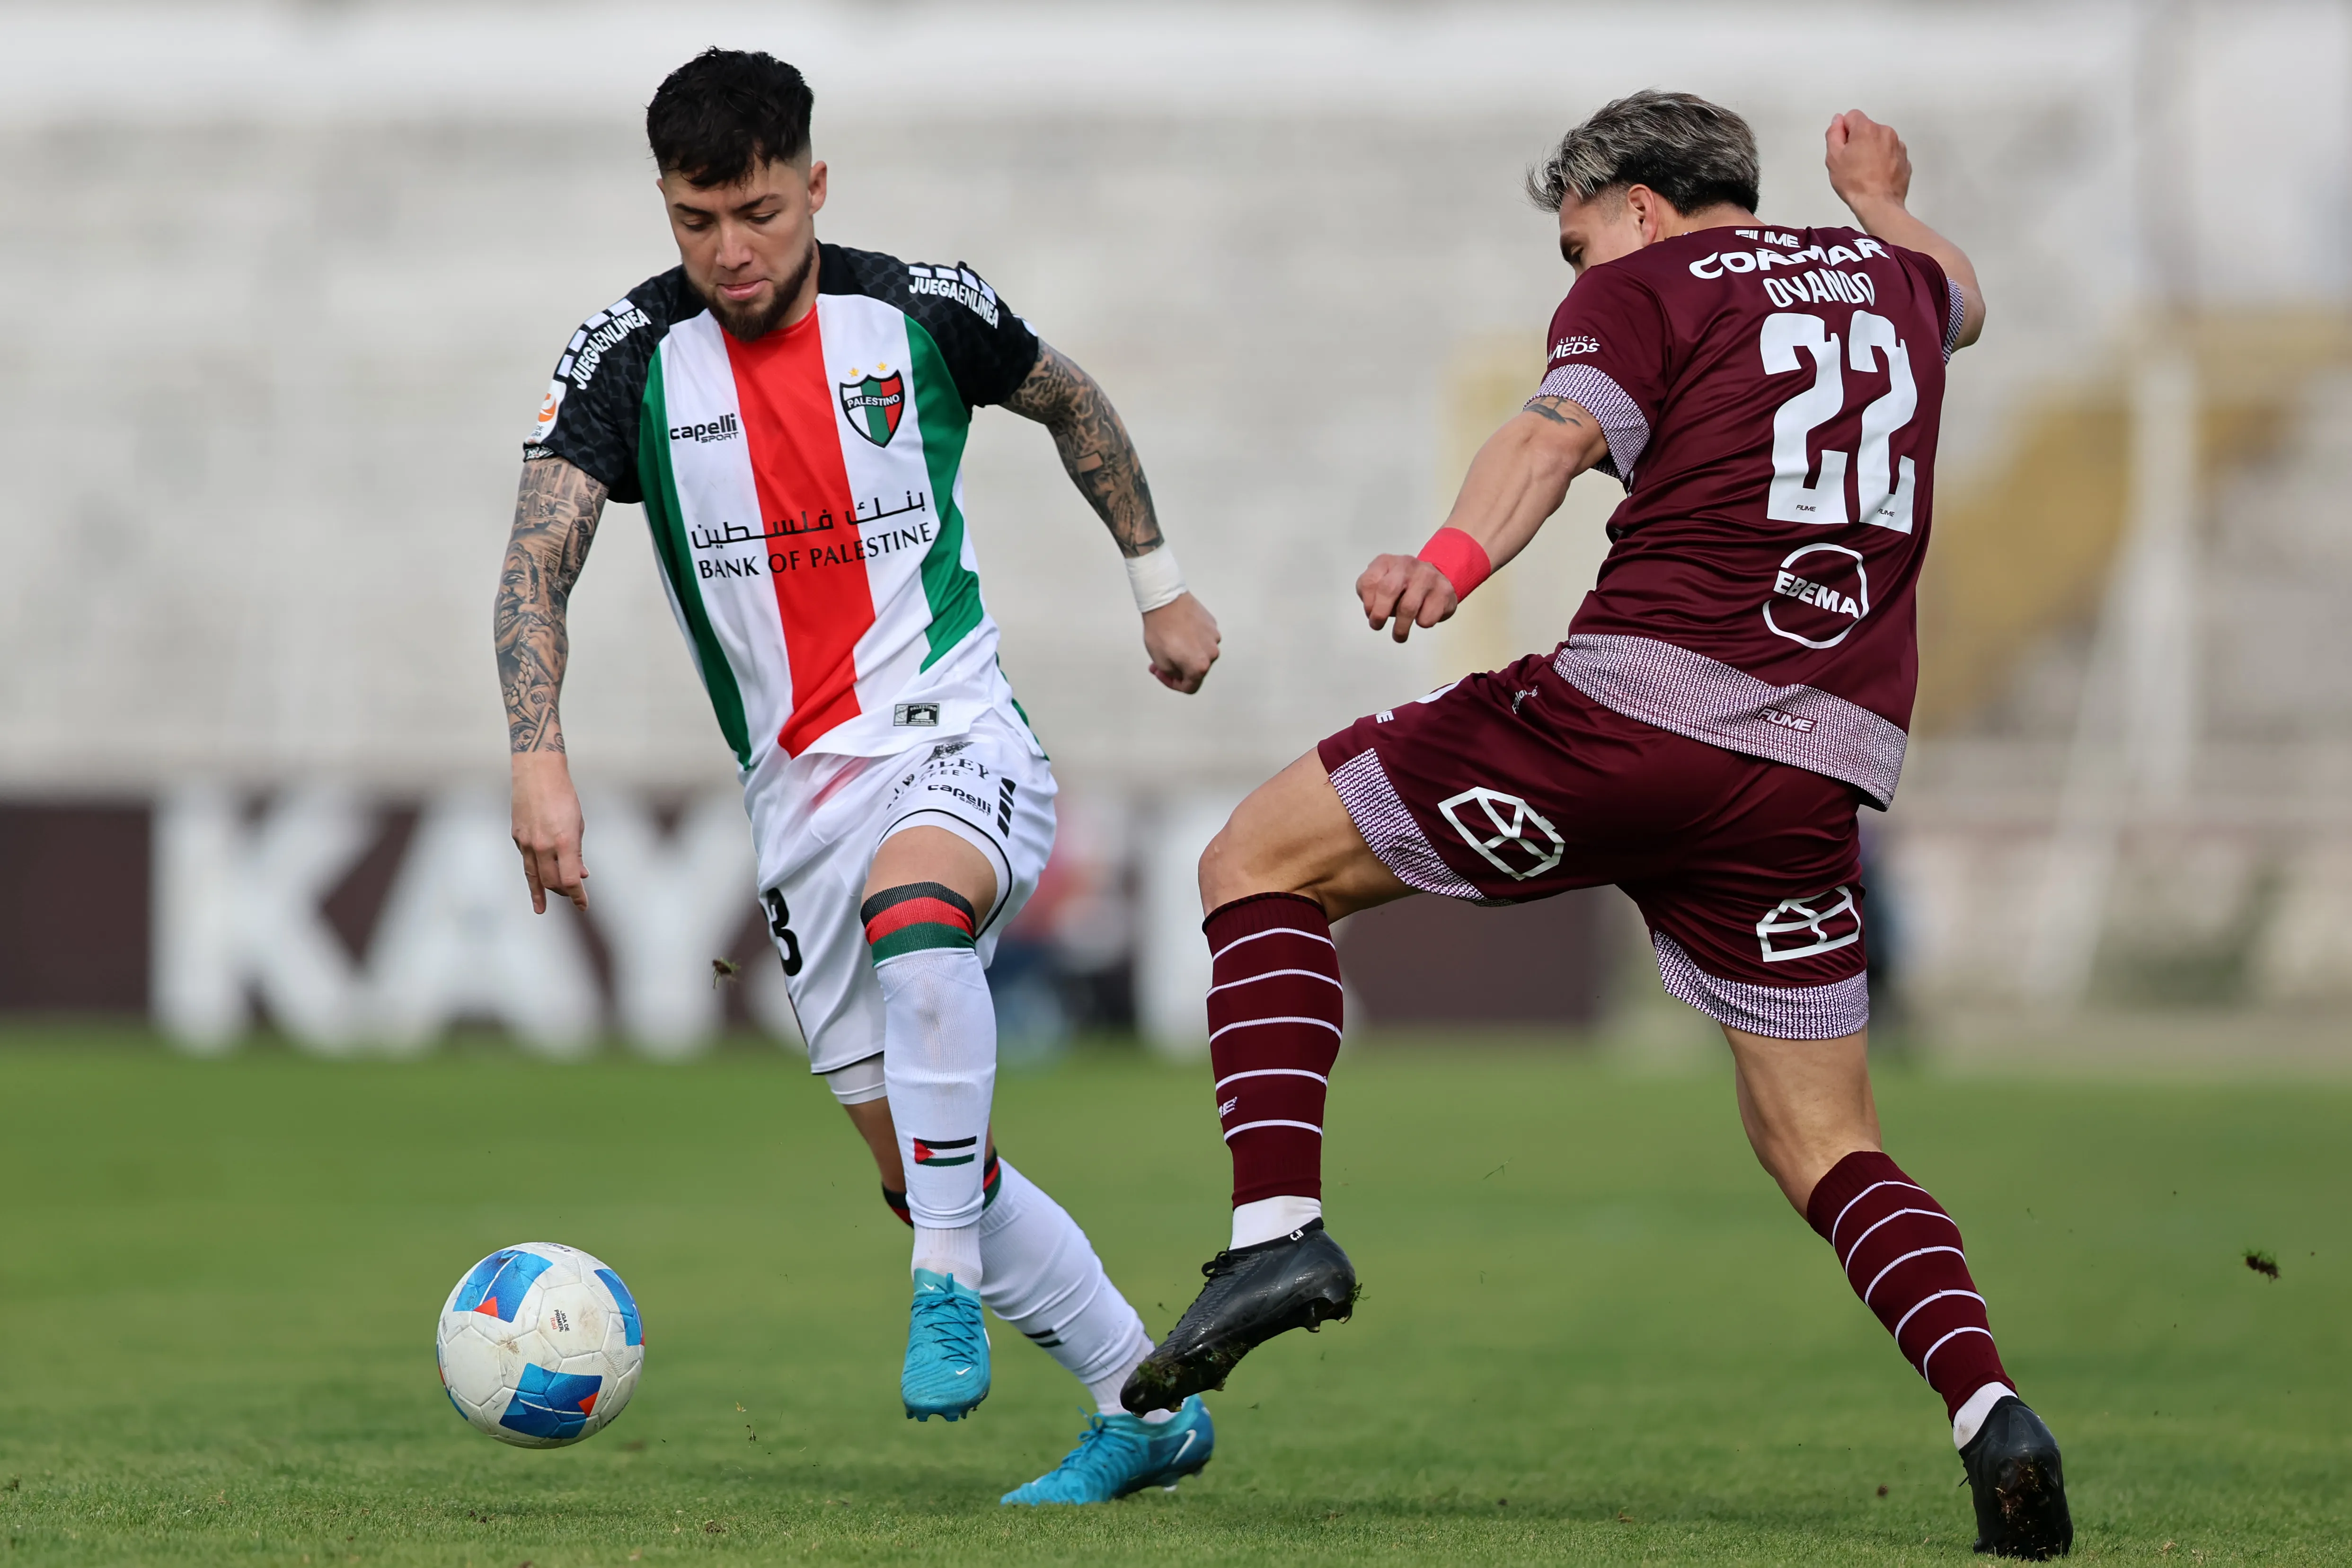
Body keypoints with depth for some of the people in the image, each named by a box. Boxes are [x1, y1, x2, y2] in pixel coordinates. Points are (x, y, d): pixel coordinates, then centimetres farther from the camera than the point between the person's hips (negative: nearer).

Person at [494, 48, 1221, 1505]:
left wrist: (1160, 580, 23)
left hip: (955, 733, -3)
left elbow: (1070, 400, 18)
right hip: (799, 789, 3)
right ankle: (1146, 1406, 16)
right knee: (918, 1162, 2)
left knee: (915, 894, -39)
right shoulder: (629, 357, -3)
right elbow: (539, 561, -12)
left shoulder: (925, 310, -3)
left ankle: (949, 1289, -33)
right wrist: (541, 757, -27)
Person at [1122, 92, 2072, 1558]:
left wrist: (1453, 560, -34)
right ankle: (1987, 1405, -10)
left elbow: (1558, 432, -16)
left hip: (1638, 707, -5)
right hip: (1827, 765, 5)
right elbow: (1958, 299, 49)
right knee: (1825, 1146, 15)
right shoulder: (1888, 277, 23)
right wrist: (1887, 206, 70)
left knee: (1260, 861, 8)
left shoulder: (1643, 286, 6)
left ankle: (1280, 1225, -9)